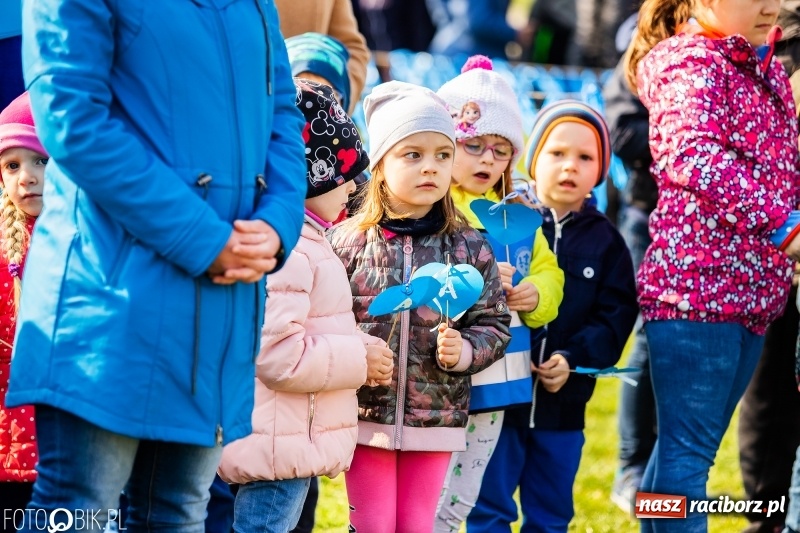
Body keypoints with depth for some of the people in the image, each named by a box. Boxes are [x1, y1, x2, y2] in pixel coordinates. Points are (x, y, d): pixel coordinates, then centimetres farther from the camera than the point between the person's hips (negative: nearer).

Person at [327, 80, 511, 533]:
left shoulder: (469, 247, 1)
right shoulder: (348, 242, -3)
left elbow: (494, 324, 4)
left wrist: (463, 351, -14)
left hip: (435, 422, 1)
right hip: (365, 415, -1)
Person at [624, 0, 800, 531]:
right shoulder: (692, 63, -10)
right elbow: (693, 154, -28)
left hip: (751, 286, 8)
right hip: (698, 282, -8)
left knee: (693, 443, 14)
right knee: (688, 447, -5)